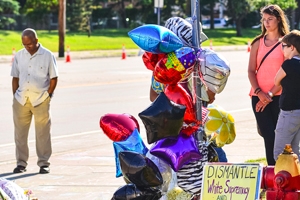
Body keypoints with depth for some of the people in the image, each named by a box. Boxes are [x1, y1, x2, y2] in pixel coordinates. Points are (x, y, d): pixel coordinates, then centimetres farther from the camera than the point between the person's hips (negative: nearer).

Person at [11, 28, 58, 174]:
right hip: (21, 100, 3)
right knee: (20, 132, 4)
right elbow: (15, 78, 12)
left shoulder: (47, 56, -2)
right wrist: (15, 96, 4)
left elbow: (53, 79, 0)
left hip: (40, 100, -3)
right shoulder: (19, 56, 8)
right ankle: (21, 163, 12)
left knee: (42, 133, 1)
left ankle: (44, 163, 8)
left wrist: (47, 96, -6)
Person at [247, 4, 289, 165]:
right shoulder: (258, 43, 12)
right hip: (259, 97, 2)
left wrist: (270, 94, -11)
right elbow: (251, 70, 7)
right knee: (269, 136, -7)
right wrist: (259, 93, -8)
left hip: (279, 96, -2)